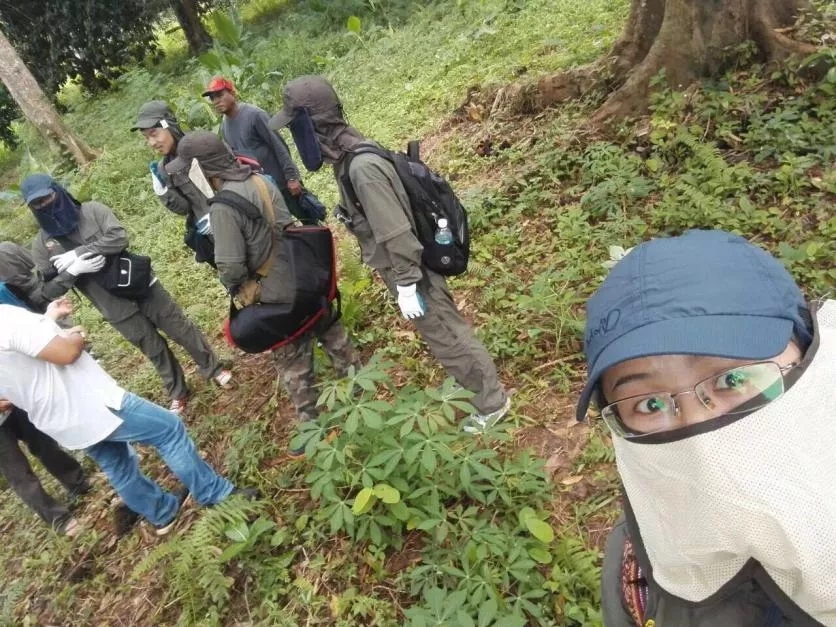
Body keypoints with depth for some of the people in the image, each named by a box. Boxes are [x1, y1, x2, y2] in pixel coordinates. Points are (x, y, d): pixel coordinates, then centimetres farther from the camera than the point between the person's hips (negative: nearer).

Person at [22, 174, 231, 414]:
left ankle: (213, 369, 29)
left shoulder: (92, 210, -6)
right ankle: (178, 393, 32)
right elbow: (46, 290, -2)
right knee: (154, 349, 12)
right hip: (116, 309, 2)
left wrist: (77, 252, -21)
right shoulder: (42, 244, -1)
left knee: (182, 329, 8)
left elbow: (119, 238, -20)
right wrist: (73, 271, -19)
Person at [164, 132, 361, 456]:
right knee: (331, 332, 26)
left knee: (292, 362, 11)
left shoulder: (224, 205, -23)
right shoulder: (262, 181, 2)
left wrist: (237, 289, -2)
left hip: (278, 295, -7)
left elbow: (230, 266, -22)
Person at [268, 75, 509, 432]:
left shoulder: (362, 167, -29)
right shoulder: (349, 157, 3)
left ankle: (492, 402, 26)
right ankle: (469, 382, 47)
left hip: (411, 271, -9)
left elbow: (395, 232, -29)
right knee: (441, 333, 25)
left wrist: (406, 285, -22)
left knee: (447, 337, 7)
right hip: (407, 268, 9)